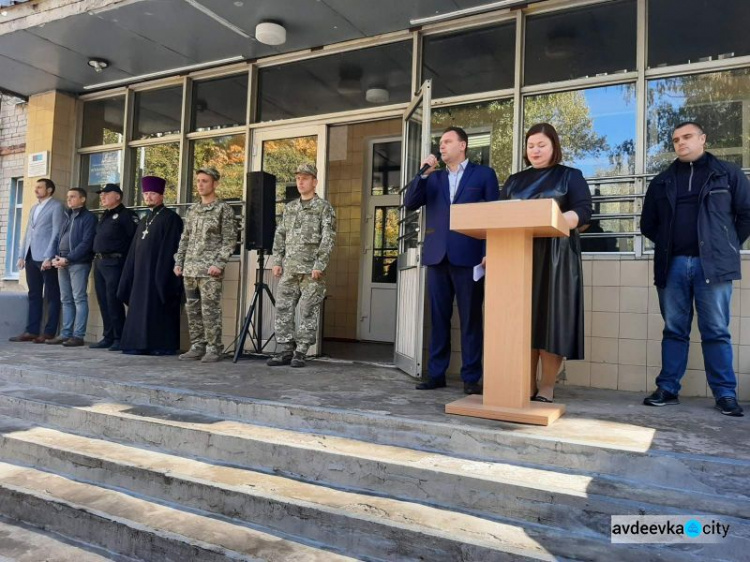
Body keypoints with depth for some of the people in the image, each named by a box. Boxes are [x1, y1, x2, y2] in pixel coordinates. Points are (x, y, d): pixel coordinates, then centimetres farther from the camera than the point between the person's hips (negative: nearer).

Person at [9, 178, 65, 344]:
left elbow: (57, 233, -10)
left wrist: (49, 257, -16)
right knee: (34, 295, 8)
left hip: (46, 258, -7)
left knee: (51, 296, -2)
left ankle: (49, 332, 0)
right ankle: (31, 331, 10)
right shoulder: (34, 208, 22)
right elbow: (28, 232, 21)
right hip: (32, 257, 8)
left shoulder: (57, 206, -2)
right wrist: (22, 255, 13)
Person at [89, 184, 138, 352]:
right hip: (99, 262, 9)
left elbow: (136, 237, -16)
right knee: (103, 302, 10)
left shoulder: (126, 215, -7)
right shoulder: (105, 216, 21)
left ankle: (119, 339, -2)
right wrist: (96, 258, 14)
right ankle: (108, 337, 17)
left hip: (114, 262, -9)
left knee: (113, 301, -9)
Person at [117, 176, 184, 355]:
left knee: (158, 311, -5)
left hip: (159, 273, -8)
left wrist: (163, 276, -18)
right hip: (141, 273, 8)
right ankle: (141, 344, 13)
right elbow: (134, 251, 19)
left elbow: (170, 249, -12)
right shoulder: (144, 221, 20)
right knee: (140, 310, 7)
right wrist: (130, 275, 12)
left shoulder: (170, 218, -4)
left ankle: (162, 346, 0)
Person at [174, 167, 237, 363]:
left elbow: (230, 240, -8)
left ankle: (214, 348, 1)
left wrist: (219, 264, -16)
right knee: (192, 309, 8)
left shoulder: (224, 209, -3)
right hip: (190, 269, 7)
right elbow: (185, 238, 20)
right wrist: (178, 261, 12)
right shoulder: (193, 210, 17)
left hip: (209, 270, -6)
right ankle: (197, 346, 17)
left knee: (210, 310, -6)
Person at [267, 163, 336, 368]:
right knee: (283, 309, 2)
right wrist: (277, 261, 7)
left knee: (308, 312, -1)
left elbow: (328, 238, -7)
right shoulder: (289, 207, 17)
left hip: (311, 270, -5)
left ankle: (300, 353, 5)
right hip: (289, 269, 5)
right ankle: (285, 350, 10)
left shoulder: (324, 207, 0)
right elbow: (280, 235, 17)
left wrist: (319, 265, -15)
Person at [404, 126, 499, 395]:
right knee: (438, 318, 6)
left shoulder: (484, 174, 8)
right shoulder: (433, 178, 19)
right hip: (437, 256, 4)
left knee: (471, 319, 0)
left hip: (468, 256, -3)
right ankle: (436, 373, 12)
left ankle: (471, 377, 6)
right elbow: (410, 204, 7)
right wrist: (424, 173, -2)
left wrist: (489, 252, -7)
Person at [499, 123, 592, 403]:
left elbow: (583, 212, -7)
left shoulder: (570, 176, 8)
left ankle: (547, 387, 1)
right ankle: (527, 384, 6)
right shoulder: (514, 181, 19)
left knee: (550, 317, -6)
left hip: (555, 257, -3)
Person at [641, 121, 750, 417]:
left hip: (712, 264, -2)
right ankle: (667, 389, 10)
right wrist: (667, 243, 10)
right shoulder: (661, 181, 15)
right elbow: (647, 223, 19)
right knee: (674, 330, 6)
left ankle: (725, 394, 7)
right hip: (672, 265, 3)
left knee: (716, 332, 0)